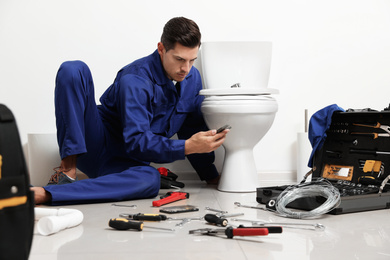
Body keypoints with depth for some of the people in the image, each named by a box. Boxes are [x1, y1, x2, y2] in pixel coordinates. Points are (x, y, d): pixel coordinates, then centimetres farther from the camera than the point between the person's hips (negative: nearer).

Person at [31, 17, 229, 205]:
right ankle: (67, 169, -27)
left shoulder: (192, 78, 2)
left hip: (124, 163, 4)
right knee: (73, 69, -26)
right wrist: (186, 147, -36)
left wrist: (211, 176, 13)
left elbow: (193, 130, 12)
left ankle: (45, 194, -41)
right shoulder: (135, 80, -21)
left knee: (150, 180, -38)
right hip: (95, 147, -4)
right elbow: (136, 142, -27)